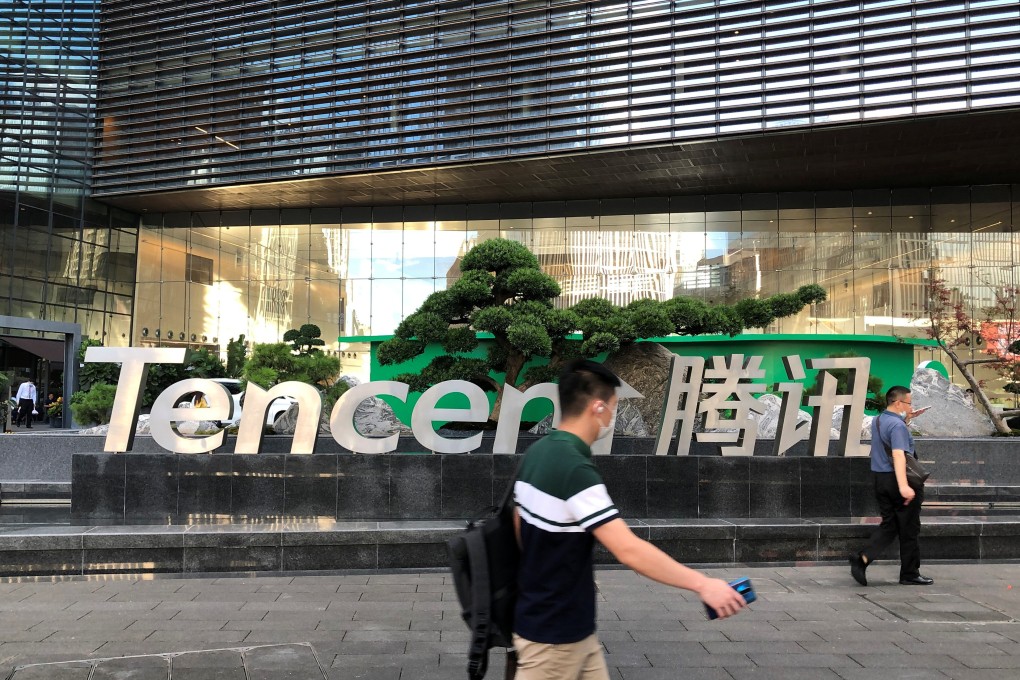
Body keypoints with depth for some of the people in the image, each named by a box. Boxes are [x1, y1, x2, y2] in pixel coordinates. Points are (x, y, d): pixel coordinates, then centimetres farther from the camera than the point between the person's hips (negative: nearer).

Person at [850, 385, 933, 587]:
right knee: (909, 529, 7)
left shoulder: (877, 421, 10)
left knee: (888, 525, 12)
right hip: (896, 480, -8)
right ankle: (910, 574, 17)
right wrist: (903, 486, -38)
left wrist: (907, 419, 21)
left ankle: (863, 558, -6)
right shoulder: (897, 425, -18)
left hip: (880, 480, 8)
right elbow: (898, 455, -30)